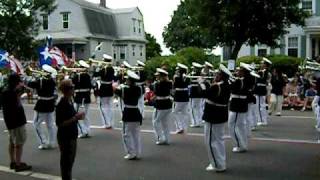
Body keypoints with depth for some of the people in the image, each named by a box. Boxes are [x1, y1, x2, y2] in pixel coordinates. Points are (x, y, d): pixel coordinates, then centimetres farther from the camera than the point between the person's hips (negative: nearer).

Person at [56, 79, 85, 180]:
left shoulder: (70, 101, 5)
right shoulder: (61, 105, -21)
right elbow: (59, 124, -23)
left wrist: (77, 116, 2)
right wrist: (75, 118, -26)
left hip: (72, 136, 9)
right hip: (65, 137, -9)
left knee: (71, 160, 20)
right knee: (66, 161, 4)